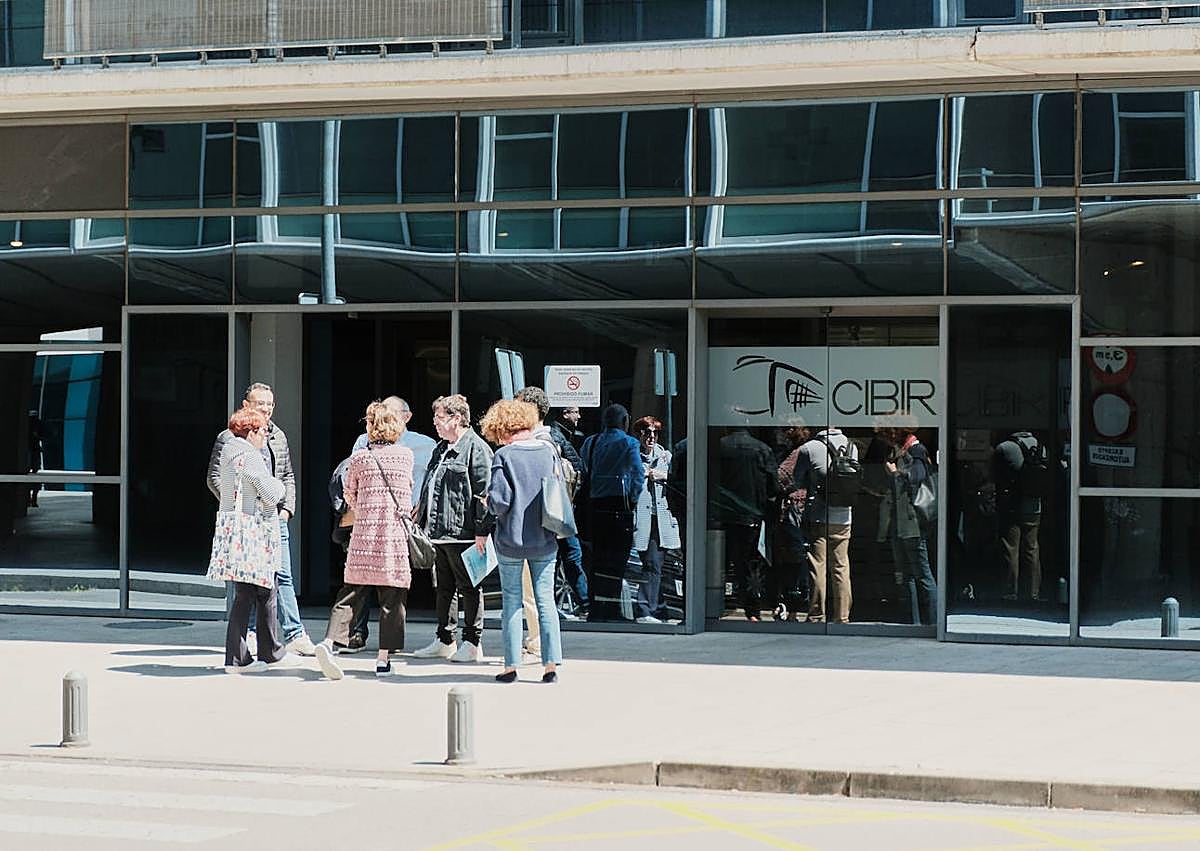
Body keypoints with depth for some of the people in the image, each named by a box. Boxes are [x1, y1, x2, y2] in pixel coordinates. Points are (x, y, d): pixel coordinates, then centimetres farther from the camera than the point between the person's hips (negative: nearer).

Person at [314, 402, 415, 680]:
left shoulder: (359, 458, 3)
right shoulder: (406, 455, 5)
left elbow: (351, 496, 13)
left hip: (364, 534, 1)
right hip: (396, 534, -1)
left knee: (353, 593, 5)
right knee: (392, 597, 4)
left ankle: (329, 641, -12)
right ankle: (384, 657, 3)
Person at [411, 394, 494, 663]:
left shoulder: (476, 449, -11)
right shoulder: (441, 449, 18)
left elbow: (484, 492, -16)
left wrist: (482, 530, -19)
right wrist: (421, 515, 21)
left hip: (462, 533, -9)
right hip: (438, 532, 9)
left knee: (468, 588, 0)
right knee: (443, 587, 15)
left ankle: (472, 643, 6)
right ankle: (444, 641, 23)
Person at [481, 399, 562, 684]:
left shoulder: (504, 455, -11)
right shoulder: (549, 452, 0)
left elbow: (499, 500, -16)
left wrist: (491, 504, 5)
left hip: (511, 539, -3)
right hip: (545, 540, 3)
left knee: (512, 600, 6)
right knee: (545, 599, 7)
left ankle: (511, 665, 7)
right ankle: (551, 662, 4)